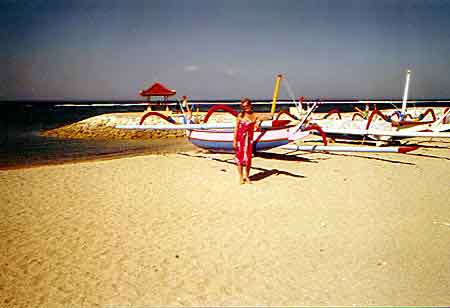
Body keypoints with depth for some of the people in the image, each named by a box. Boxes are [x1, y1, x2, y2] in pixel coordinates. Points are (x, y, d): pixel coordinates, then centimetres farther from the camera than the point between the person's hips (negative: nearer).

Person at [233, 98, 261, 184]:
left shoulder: (254, 116, 1)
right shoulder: (240, 115, -4)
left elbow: (254, 128, 8)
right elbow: (236, 128, -2)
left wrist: (257, 125, -14)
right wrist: (234, 140, -5)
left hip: (249, 139, 2)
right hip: (240, 138, -2)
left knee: (248, 158, 5)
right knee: (240, 157, 3)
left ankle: (247, 176, 20)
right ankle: (241, 177, 14)